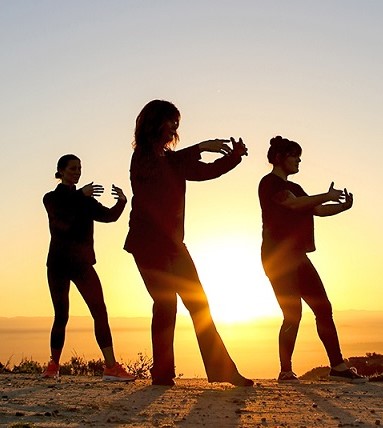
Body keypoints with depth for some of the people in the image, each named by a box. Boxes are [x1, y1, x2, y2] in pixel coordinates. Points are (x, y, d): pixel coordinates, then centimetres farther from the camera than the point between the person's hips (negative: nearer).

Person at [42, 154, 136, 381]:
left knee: (100, 311, -10)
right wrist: (81, 195, -29)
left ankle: (111, 367, -16)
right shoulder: (52, 198, 3)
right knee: (61, 315, 0)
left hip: (82, 262, 3)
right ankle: (54, 365, 15)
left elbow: (109, 216, 2)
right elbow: (62, 217, -18)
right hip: (59, 263, -3)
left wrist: (122, 202, -17)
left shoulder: (85, 200, 15)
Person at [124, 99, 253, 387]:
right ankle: (162, 374, -6)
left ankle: (222, 370, 4)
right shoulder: (143, 156, -4)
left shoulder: (172, 160, 18)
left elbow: (207, 171, 12)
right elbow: (156, 169, -25)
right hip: (148, 244, -8)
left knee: (198, 303, 3)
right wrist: (201, 147, -24)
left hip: (172, 242, 8)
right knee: (166, 303, -12)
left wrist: (234, 155, -4)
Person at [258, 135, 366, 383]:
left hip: (296, 256, 9)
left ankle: (338, 366, 6)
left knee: (323, 307, 3)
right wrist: (328, 196, -16)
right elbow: (294, 203, -20)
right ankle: (286, 371, -5)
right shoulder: (270, 183, -4)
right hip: (277, 255, -9)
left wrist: (342, 206, -2)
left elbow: (318, 210, 14)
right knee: (293, 312, -13)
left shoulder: (293, 188, 22)